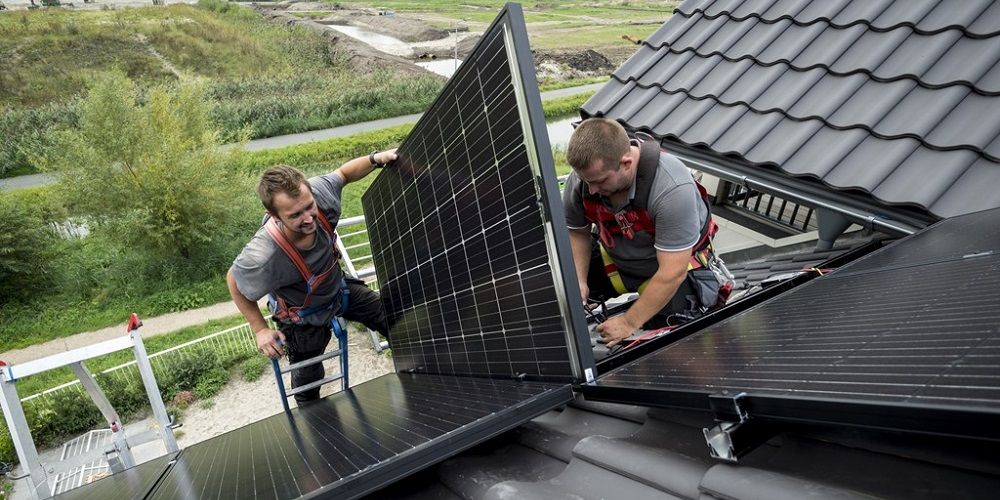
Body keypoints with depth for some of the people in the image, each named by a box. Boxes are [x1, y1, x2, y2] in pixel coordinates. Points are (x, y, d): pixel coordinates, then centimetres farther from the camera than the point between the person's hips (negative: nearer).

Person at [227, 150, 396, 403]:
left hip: (339, 288, 4)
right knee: (308, 378, 19)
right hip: (306, 318, -4)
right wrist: (260, 330, -15)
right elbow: (234, 280, -20)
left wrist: (375, 159, -28)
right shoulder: (262, 257, -44)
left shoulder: (317, 192, -34)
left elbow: (343, 173, -10)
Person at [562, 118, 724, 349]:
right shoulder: (581, 179, -21)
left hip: (676, 259, -4)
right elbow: (577, 233, -2)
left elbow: (672, 273, -31)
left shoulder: (672, 189, -37)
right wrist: (579, 282, -17)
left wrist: (629, 323, -26)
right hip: (615, 259, 5)